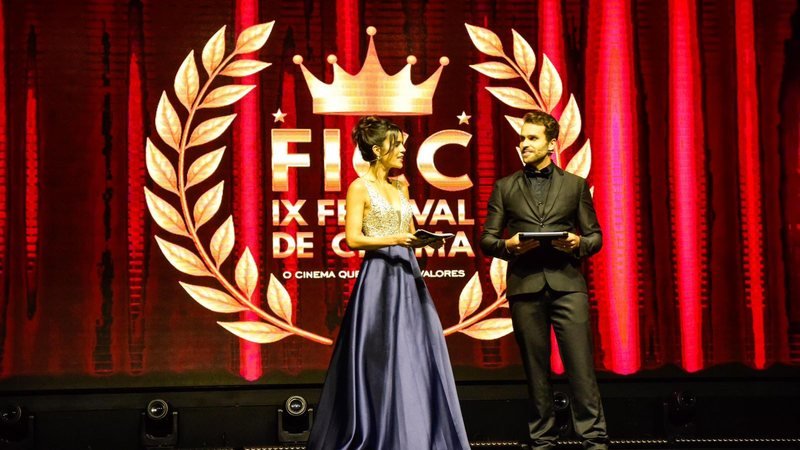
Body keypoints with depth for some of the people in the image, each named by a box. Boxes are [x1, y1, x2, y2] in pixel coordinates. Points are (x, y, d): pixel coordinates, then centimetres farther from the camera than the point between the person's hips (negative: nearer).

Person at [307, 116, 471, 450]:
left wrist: (427, 240, -2)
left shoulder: (400, 187, 16)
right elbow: (353, 239, -11)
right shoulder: (360, 187, -4)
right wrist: (395, 240, -21)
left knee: (416, 357, 4)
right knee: (381, 362, -4)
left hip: (407, 277, 7)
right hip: (379, 278, -7)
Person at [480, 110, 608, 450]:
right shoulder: (505, 187, 12)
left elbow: (595, 236, 11)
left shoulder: (575, 185, 11)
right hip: (525, 285, 1)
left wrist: (579, 243, -10)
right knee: (535, 367, 5)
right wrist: (508, 246, -11)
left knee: (580, 364, -6)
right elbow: (487, 239, 10)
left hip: (567, 284, -1)